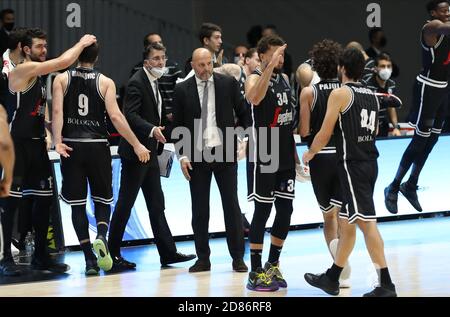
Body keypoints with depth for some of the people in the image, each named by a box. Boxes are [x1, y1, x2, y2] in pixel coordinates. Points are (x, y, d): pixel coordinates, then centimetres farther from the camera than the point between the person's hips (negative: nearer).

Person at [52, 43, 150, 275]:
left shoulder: (62, 79, 5)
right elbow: (115, 116, -7)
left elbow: (57, 111, -9)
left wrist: (58, 141, -16)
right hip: (97, 146, 0)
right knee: (102, 199, 13)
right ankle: (101, 237, -17)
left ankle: (90, 259, 0)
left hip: (71, 146, 1)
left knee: (77, 203, 6)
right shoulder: (105, 82, 2)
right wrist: (136, 145, -3)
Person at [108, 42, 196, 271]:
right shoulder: (137, 83, -13)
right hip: (135, 152, -9)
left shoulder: (154, 83, 15)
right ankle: (112, 254, 1)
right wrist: (152, 129, -34)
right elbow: (130, 115, -24)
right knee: (125, 203, -4)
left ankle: (168, 252, 13)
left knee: (156, 205, 10)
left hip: (150, 153, 9)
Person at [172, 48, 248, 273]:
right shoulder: (182, 90, 1)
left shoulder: (228, 83, 1)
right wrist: (182, 155, -4)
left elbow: (243, 113, 10)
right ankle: (203, 258, 11)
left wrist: (237, 138, 5)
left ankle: (238, 257, 7)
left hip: (224, 153, 0)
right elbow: (177, 126, 3)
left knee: (231, 206, 1)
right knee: (199, 210, 4)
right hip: (196, 156, 1)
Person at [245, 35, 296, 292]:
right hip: (263, 155, -7)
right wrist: (270, 66, -39)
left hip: (285, 155, 7)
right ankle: (256, 272, 2)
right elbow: (254, 98, -35)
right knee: (263, 210, -4)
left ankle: (273, 266, 20)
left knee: (285, 211, 7)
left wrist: (294, 152, 19)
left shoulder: (285, 78, 11)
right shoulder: (256, 78, -10)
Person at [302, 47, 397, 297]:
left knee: (366, 222, -9)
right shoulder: (372, 95, 13)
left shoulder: (340, 94, -9)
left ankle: (386, 284, -12)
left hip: (352, 163, -8)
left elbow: (324, 135, -7)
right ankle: (331, 278, 27)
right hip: (370, 162, 8)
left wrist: (310, 153, 11)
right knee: (346, 221, 16)